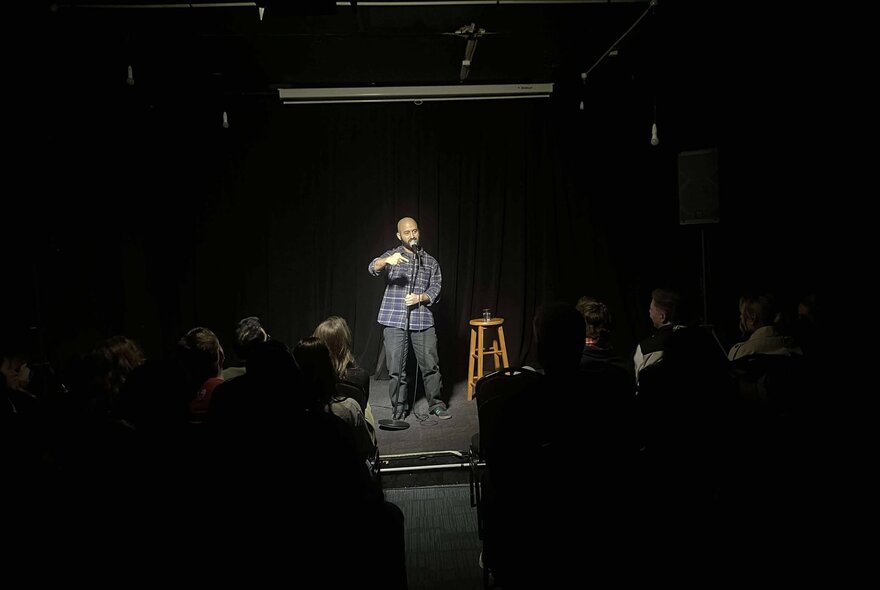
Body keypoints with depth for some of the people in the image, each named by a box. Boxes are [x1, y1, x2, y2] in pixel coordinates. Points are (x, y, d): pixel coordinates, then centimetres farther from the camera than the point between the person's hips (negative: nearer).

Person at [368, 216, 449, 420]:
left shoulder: (430, 262, 14)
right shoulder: (393, 255, 7)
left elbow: (435, 290, 7)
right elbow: (373, 268, -14)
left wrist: (420, 298, -13)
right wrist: (386, 261, -36)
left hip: (422, 321, 1)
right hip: (395, 321, -1)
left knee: (430, 364, 2)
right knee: (396, 367, 2)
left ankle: (436, 405, 16)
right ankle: (400, 408, 14)